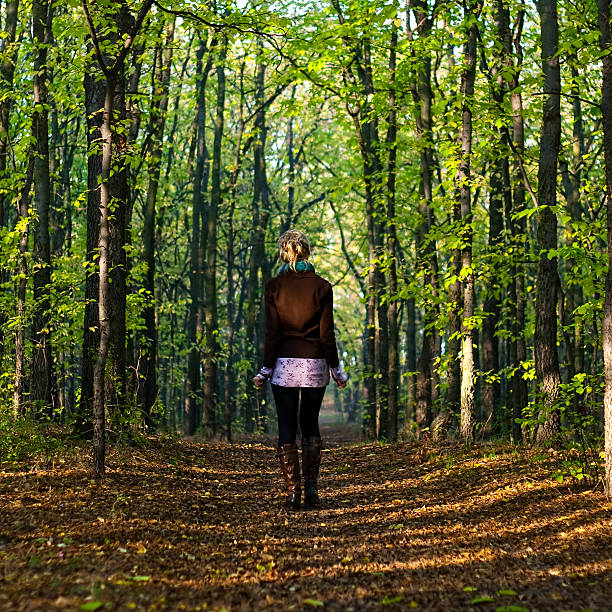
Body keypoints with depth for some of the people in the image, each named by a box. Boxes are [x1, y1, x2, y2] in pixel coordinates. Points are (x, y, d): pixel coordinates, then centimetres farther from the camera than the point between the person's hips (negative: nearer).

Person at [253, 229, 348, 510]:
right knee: (310, 425, 15)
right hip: (315, 363, 1)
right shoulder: (321, 287, -1)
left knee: (287, 428, 5)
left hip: (284, 364, -1)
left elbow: (272, 332, -4)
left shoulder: (274, 286, -3)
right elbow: (327, 334, -1)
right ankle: (312, 489, 7)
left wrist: (266, 368, 3)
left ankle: (293, 492, 1)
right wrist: (335, 369, 7)